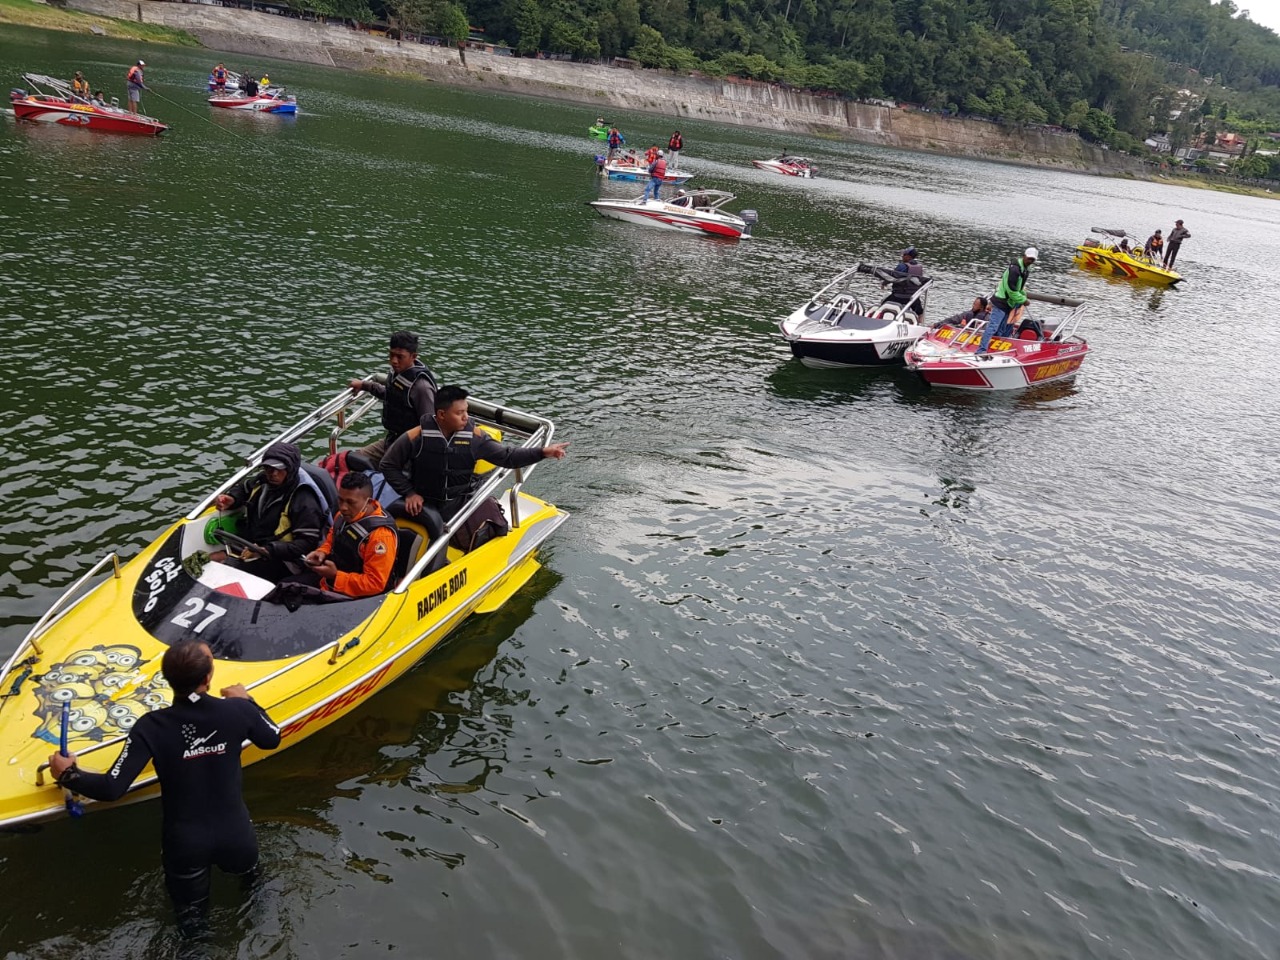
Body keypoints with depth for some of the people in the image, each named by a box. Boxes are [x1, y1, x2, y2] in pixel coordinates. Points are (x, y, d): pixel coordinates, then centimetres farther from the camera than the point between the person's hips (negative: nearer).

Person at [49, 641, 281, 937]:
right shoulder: (237, 710, -17)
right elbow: (272, 739, 3)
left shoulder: (151, 727, -19)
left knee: (189, 920, 28)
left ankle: (191, 917, 15)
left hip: (185, 845, 0)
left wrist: (67, 775, -2)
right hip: (234, 836, 0)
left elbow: (112, 789, -20)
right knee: (244, 866, 38)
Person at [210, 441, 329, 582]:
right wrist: (231, 499, 3)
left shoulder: (304, 501, -19)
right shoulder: (263, 481, 3)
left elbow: (307, 543, -23)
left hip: (279, 560, -8)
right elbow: (243, 488, 27)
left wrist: (266, 551, -30)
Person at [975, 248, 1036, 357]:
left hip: (1009, 303, 10)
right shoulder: (1014, 269, -20)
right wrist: (1023, 300, -12)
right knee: (993, 326, -15)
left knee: (1001, 328, 10)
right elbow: (1011, 290, -21)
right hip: (1001, 302, -10)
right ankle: (981, 350, -19)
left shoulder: (1026, 268, 11)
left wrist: (1024, 296, 10)